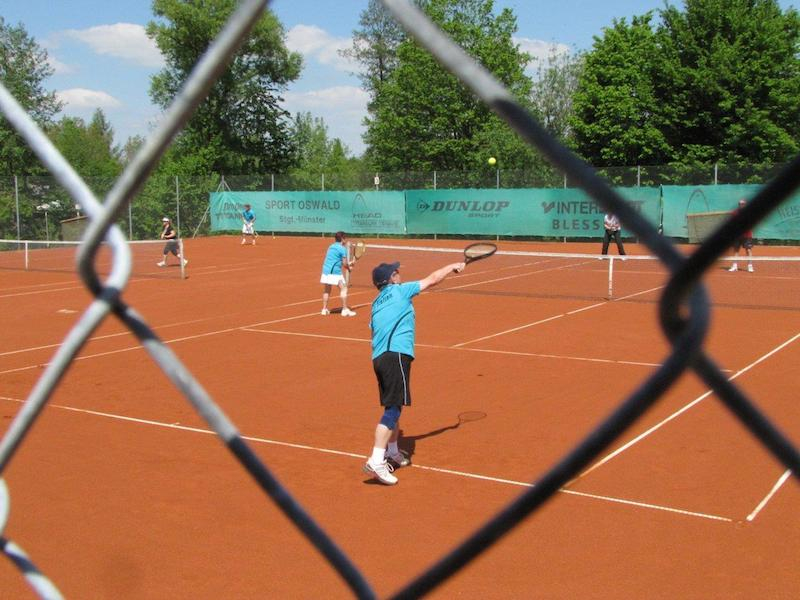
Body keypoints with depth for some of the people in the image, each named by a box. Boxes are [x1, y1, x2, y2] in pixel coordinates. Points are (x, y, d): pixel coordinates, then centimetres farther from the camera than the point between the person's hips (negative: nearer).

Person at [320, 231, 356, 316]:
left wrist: (348, 264, 22)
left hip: (325, 270, 7)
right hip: (335, 272, -7)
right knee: (343, 288, -1)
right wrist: (349, 268, 9)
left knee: (326, 290, 16)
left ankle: (324, 309, 18)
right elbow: (344, 264, -11)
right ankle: (345, 309, -5)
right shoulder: (342, 249, -8)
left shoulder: (331, 246, 16)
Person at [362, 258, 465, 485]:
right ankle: (376, 461, -22)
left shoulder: (377, 304, 22)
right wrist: (453, 266, 25)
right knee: (393, 409, -13)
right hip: (397, 355, -8)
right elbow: (432, 279, 9)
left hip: (379, 358, 8)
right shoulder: (399, 290, 3)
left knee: (394, 407, 21)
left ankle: (392, 453, 34)